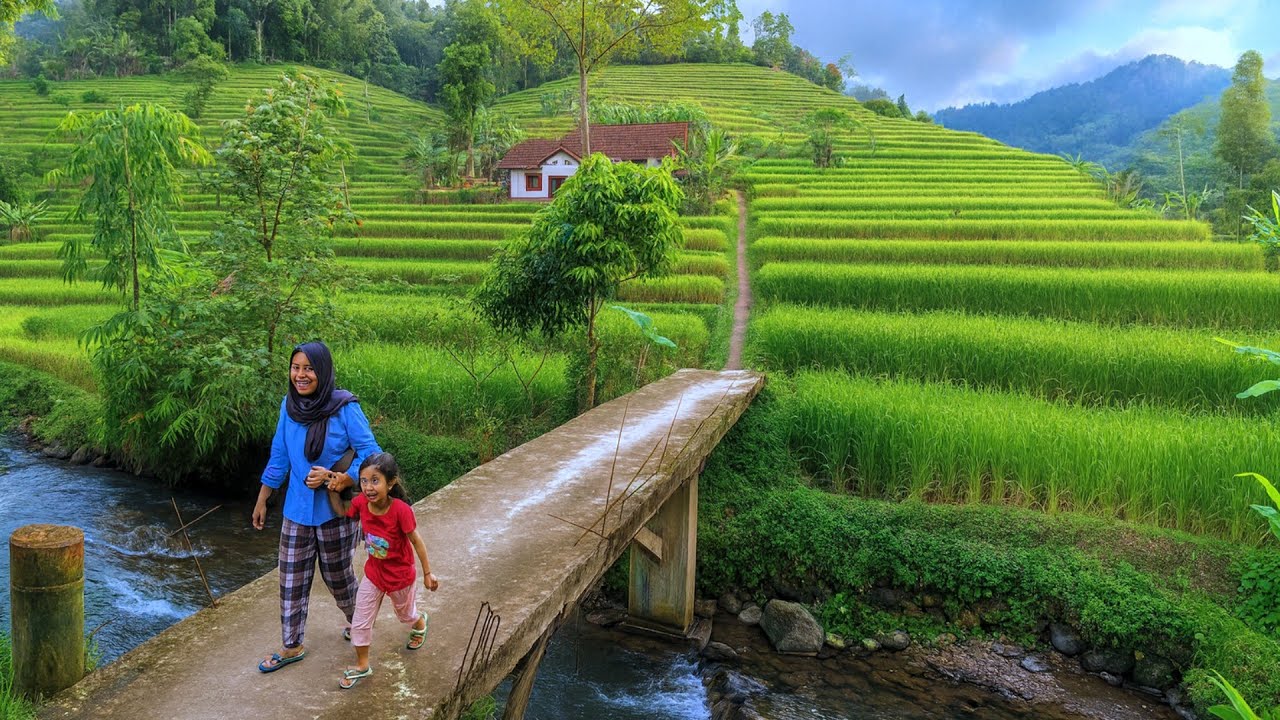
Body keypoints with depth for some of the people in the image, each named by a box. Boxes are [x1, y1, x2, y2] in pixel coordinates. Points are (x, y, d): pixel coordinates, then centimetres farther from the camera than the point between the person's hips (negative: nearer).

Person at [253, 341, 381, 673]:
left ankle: (357, 621, 43)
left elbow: (370, 454, -15)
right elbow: (279, 457, 8)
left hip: (335, 511, -4)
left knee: (337, 575, 15)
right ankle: (292, 646, 28)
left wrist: (337, 480, -26)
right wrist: (262, 501, 13)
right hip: (297, 511, 4)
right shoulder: (289, 406, -4)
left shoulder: (345, 407, -18)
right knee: (292, 580, 11)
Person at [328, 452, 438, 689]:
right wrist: (331, 487, -15)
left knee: (406, 613, 25)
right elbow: (341, 509, 2)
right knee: (360, 622, 9)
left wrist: (427, 573, -10)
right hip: (373, 573, 4)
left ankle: (420, 622, 60)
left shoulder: (400, 509, -34)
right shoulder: (361, 502, -21)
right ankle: (362, 665, 31)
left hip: (400, 576, -4)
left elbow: (416, 540, -20)